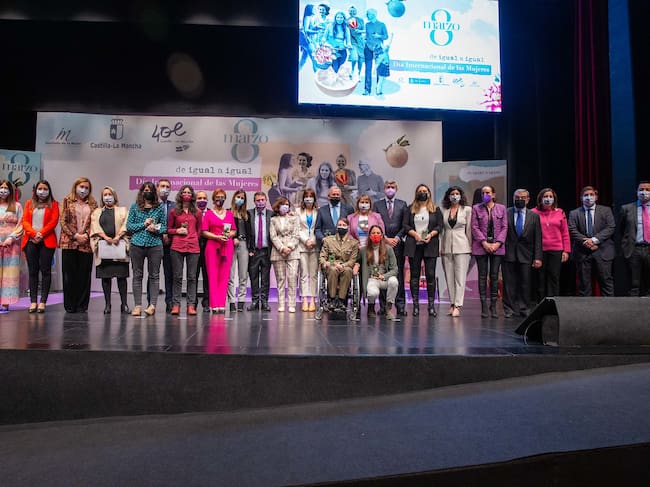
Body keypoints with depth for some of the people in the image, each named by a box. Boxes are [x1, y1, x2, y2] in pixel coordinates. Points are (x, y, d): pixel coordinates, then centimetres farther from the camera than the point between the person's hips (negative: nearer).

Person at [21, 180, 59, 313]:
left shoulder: (53, 204, 8)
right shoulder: (29, 203, 15)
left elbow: (53, 222, -3)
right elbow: (25, 221, 6)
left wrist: (41, 234, -13)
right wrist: (34, 233, -10)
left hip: (47, 241, -2)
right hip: (31, 241, 3)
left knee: (45, 271, -3)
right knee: (33, 271, 2)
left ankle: (43, 301, -1)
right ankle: (33, 301, 3)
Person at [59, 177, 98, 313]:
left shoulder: (92, 204, 12)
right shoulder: (67, 201, 8)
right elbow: (63, 221, 0)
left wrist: (86, 235, -10)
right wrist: (75, 235, -10)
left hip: (86, 244, 1)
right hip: (69, 242, -1)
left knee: (84, 275, 2)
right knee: (69, 275, 1)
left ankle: (82, 305, 9)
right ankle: (70, 305, 9)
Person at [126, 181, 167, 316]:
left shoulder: (160, 207, 9)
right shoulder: (135, 207, 9)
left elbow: (165, 227, 9)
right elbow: (129, 226, 5)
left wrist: (156, 229, -11)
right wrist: (143, 225, -8)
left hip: (155, 245, 0)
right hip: (137, 244, 1)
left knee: (154, 275, 0)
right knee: (137, 275, 3)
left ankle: (152, 305, 2)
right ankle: (137, 305, 7)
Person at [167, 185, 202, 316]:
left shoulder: (197, 212, 11)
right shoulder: (174, 211, 9)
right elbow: (168, 229, 13)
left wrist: (193, 239, 6)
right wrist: (177, 231, -4)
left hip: (193, 247, 1)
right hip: (177, 247, 0)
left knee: (192, 277, 1)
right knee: (177, 277, 1)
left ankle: (191, 305, 5)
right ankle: (176, 304, 5)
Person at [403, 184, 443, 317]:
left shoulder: (435, 209, 11)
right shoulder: (410, 209, 11)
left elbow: (439, 225, 4)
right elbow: (405, 225, 4)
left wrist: (431, 234, -12)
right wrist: (415, 234, -11)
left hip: (430, 245, -1)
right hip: (414, 245, 1)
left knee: (430, 274, -4)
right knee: (414, 274, 2)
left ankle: (431, 305, 1)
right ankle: (415, 305, 6)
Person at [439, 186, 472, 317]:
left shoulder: (467, 209, 4)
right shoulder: (443, 210, 9)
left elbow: (469, 229, 3)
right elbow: (441, 229, 9)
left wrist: (470, 247, 1)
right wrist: (439, 247, 4)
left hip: (461, 246, -3)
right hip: (446, 246, 3)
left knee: (460, 277, -7)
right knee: (449, 277, 6)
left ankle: (457, 306, -8)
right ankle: (452, 304, 14)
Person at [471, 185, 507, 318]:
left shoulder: (501, 208, 9)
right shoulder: (476, 208, 6)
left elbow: (504, 227, 4)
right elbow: (475, 227, -1)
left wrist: (498, 243, -9)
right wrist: (484, 243, -11)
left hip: (497, 246, 1)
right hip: (481, 246, -1)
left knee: (494, 276, 2)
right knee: (482, 276, 0)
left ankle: (493, 306, 8)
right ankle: (484, 306, 3)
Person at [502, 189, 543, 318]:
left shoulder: (534, 216, 8)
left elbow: (538, 238, 4)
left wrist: (538, 257, -2)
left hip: (526, 255, 1)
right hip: (509, 254, -1)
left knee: (525, 283, 4)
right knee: (509, 283, 2)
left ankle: (524, 309, 16)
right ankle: (509, 310, 10)